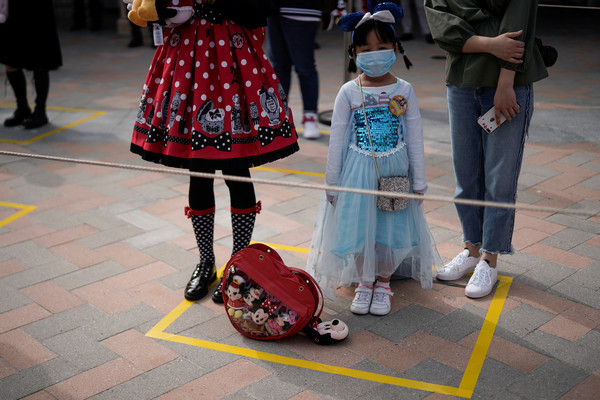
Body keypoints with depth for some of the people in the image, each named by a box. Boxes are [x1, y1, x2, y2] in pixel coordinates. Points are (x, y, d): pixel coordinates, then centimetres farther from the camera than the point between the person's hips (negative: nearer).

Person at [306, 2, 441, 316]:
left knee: (393, 230, 6)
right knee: (358, 228, 4)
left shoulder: (404, 90, -1)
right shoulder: (348, 93, -4)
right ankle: (364, 282, 28)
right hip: (358, 172, -1)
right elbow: (337, 140, 0)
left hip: (394, 172, 1)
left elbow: (415, 139, 2)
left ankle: (383, 282, 29)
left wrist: (418, 181, 3)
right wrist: (331, 183, 1)